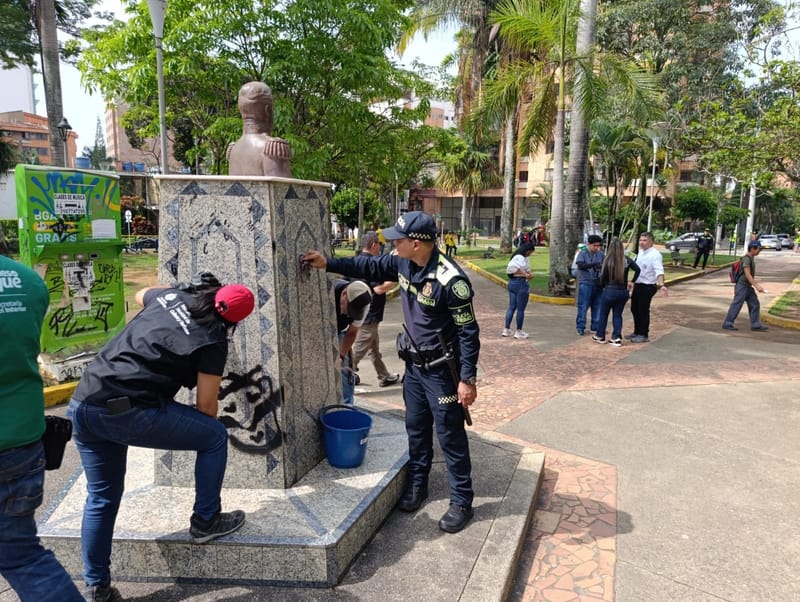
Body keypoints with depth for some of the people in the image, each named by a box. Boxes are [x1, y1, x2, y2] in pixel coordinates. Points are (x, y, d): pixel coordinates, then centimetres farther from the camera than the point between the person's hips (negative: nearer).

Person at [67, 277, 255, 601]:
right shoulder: (213, 342, -6)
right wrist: (206, 434, 22)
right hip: (127, 413, -8)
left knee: (101, 498, 23)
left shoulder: (171, 294, 10)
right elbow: (205, 406, 1)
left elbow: (140, 295, 36)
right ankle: (205, 521, 23)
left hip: (82, 403, 8)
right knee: (215, 436, 10)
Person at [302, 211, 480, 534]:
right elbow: (369, 267, 12)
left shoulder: (450, 280, -27)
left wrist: (468, 379, -21)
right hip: (414, 364, 8)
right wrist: (328, 263, 6)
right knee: (416, 428, 20)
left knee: (450, 435, 4)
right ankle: (417, 484, 39)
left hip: (442, 370, -7)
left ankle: (461, 502, 20)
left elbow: (468, 331, -21)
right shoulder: (403, 262, -4)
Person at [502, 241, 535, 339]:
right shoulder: (521, 258, -17)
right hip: (521, 283, -9)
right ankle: (518, 331, 10)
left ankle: (506, 329, 17)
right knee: (521, 309, 1)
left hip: (512, 282, 10)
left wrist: (528, 273, -5)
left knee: (511, 307, 14)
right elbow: (512, 268, -32)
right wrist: (525, 275, -26)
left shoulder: (516, 256, 14)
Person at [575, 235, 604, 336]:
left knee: (597, 306, 9)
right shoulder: (582, 254, -4)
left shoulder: (600, 254, 7)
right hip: (585, 283, -4)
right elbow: (580, 265, -19)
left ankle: (595, 327, 21)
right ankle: (580, 327, 7)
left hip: (597, 284, 4)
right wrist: (594, 264, -30)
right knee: (583, 306, -1)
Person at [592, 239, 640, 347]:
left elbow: (603, 277, -8)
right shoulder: (627, 260, -3)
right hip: (623, 291, 3)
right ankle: (617, 338, 8)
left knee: (603, 314, 13)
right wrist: (632, 282, 2)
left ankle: (600, 336, 23)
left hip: (610, 291, -3)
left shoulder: (608, 261, -12)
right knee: (618, 315, 12)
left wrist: (602, 287, 10)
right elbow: (638, 270, -9)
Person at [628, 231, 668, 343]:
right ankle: (637, 332, 32)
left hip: (647, 287, -8)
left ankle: (644, 335, 15)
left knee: (643, 310, 1)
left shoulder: (655, 254, -19)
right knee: (635, 309, 17)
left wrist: (661, 285, -44)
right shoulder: (641, 251, 7)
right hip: (637, 285, 8)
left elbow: (659, 271, -31)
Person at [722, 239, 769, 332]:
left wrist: (757, 284, 20)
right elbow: (747, 274, -23)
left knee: (754, 304, 9)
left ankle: (756, 325, 13)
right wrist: (757, 286, -25)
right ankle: (727, 324, 2)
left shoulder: (751, 258, 13)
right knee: (737, 305, -5)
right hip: (742, 285, -10)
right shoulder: (746, 259, -16)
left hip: (748, 286, 10)